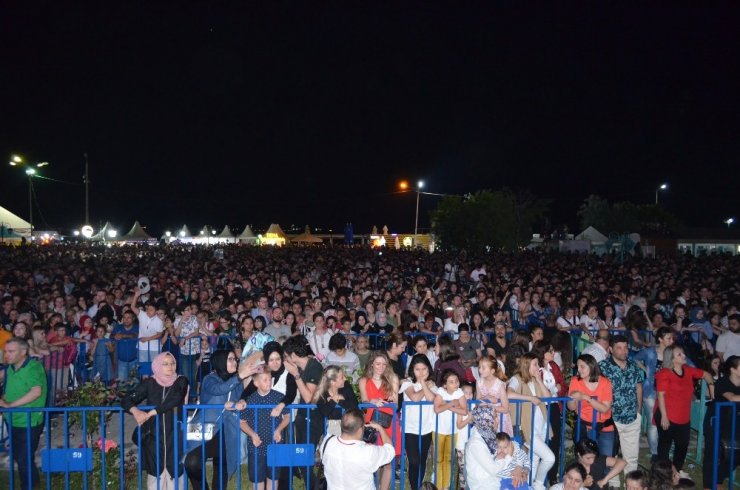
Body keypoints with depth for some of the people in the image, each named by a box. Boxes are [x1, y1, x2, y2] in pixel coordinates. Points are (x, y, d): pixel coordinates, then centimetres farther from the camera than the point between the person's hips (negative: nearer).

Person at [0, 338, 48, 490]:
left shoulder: (34, 366, -18)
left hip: (29, 423, -8)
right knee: (17, 457, 20)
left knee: (25, 460, 0)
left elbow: (36, 392, -29)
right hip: (13, 422, 8)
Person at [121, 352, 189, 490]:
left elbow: (175, 400, -15)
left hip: (175, 437, -1)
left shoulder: (181, 381, 2)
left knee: (175, 474, -2)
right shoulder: (149, 383, 5)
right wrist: (135, 411, -20)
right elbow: (126, 400, 0)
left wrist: (153, 412, -22)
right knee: (155, 475, 0)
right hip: (154, 437, 1)